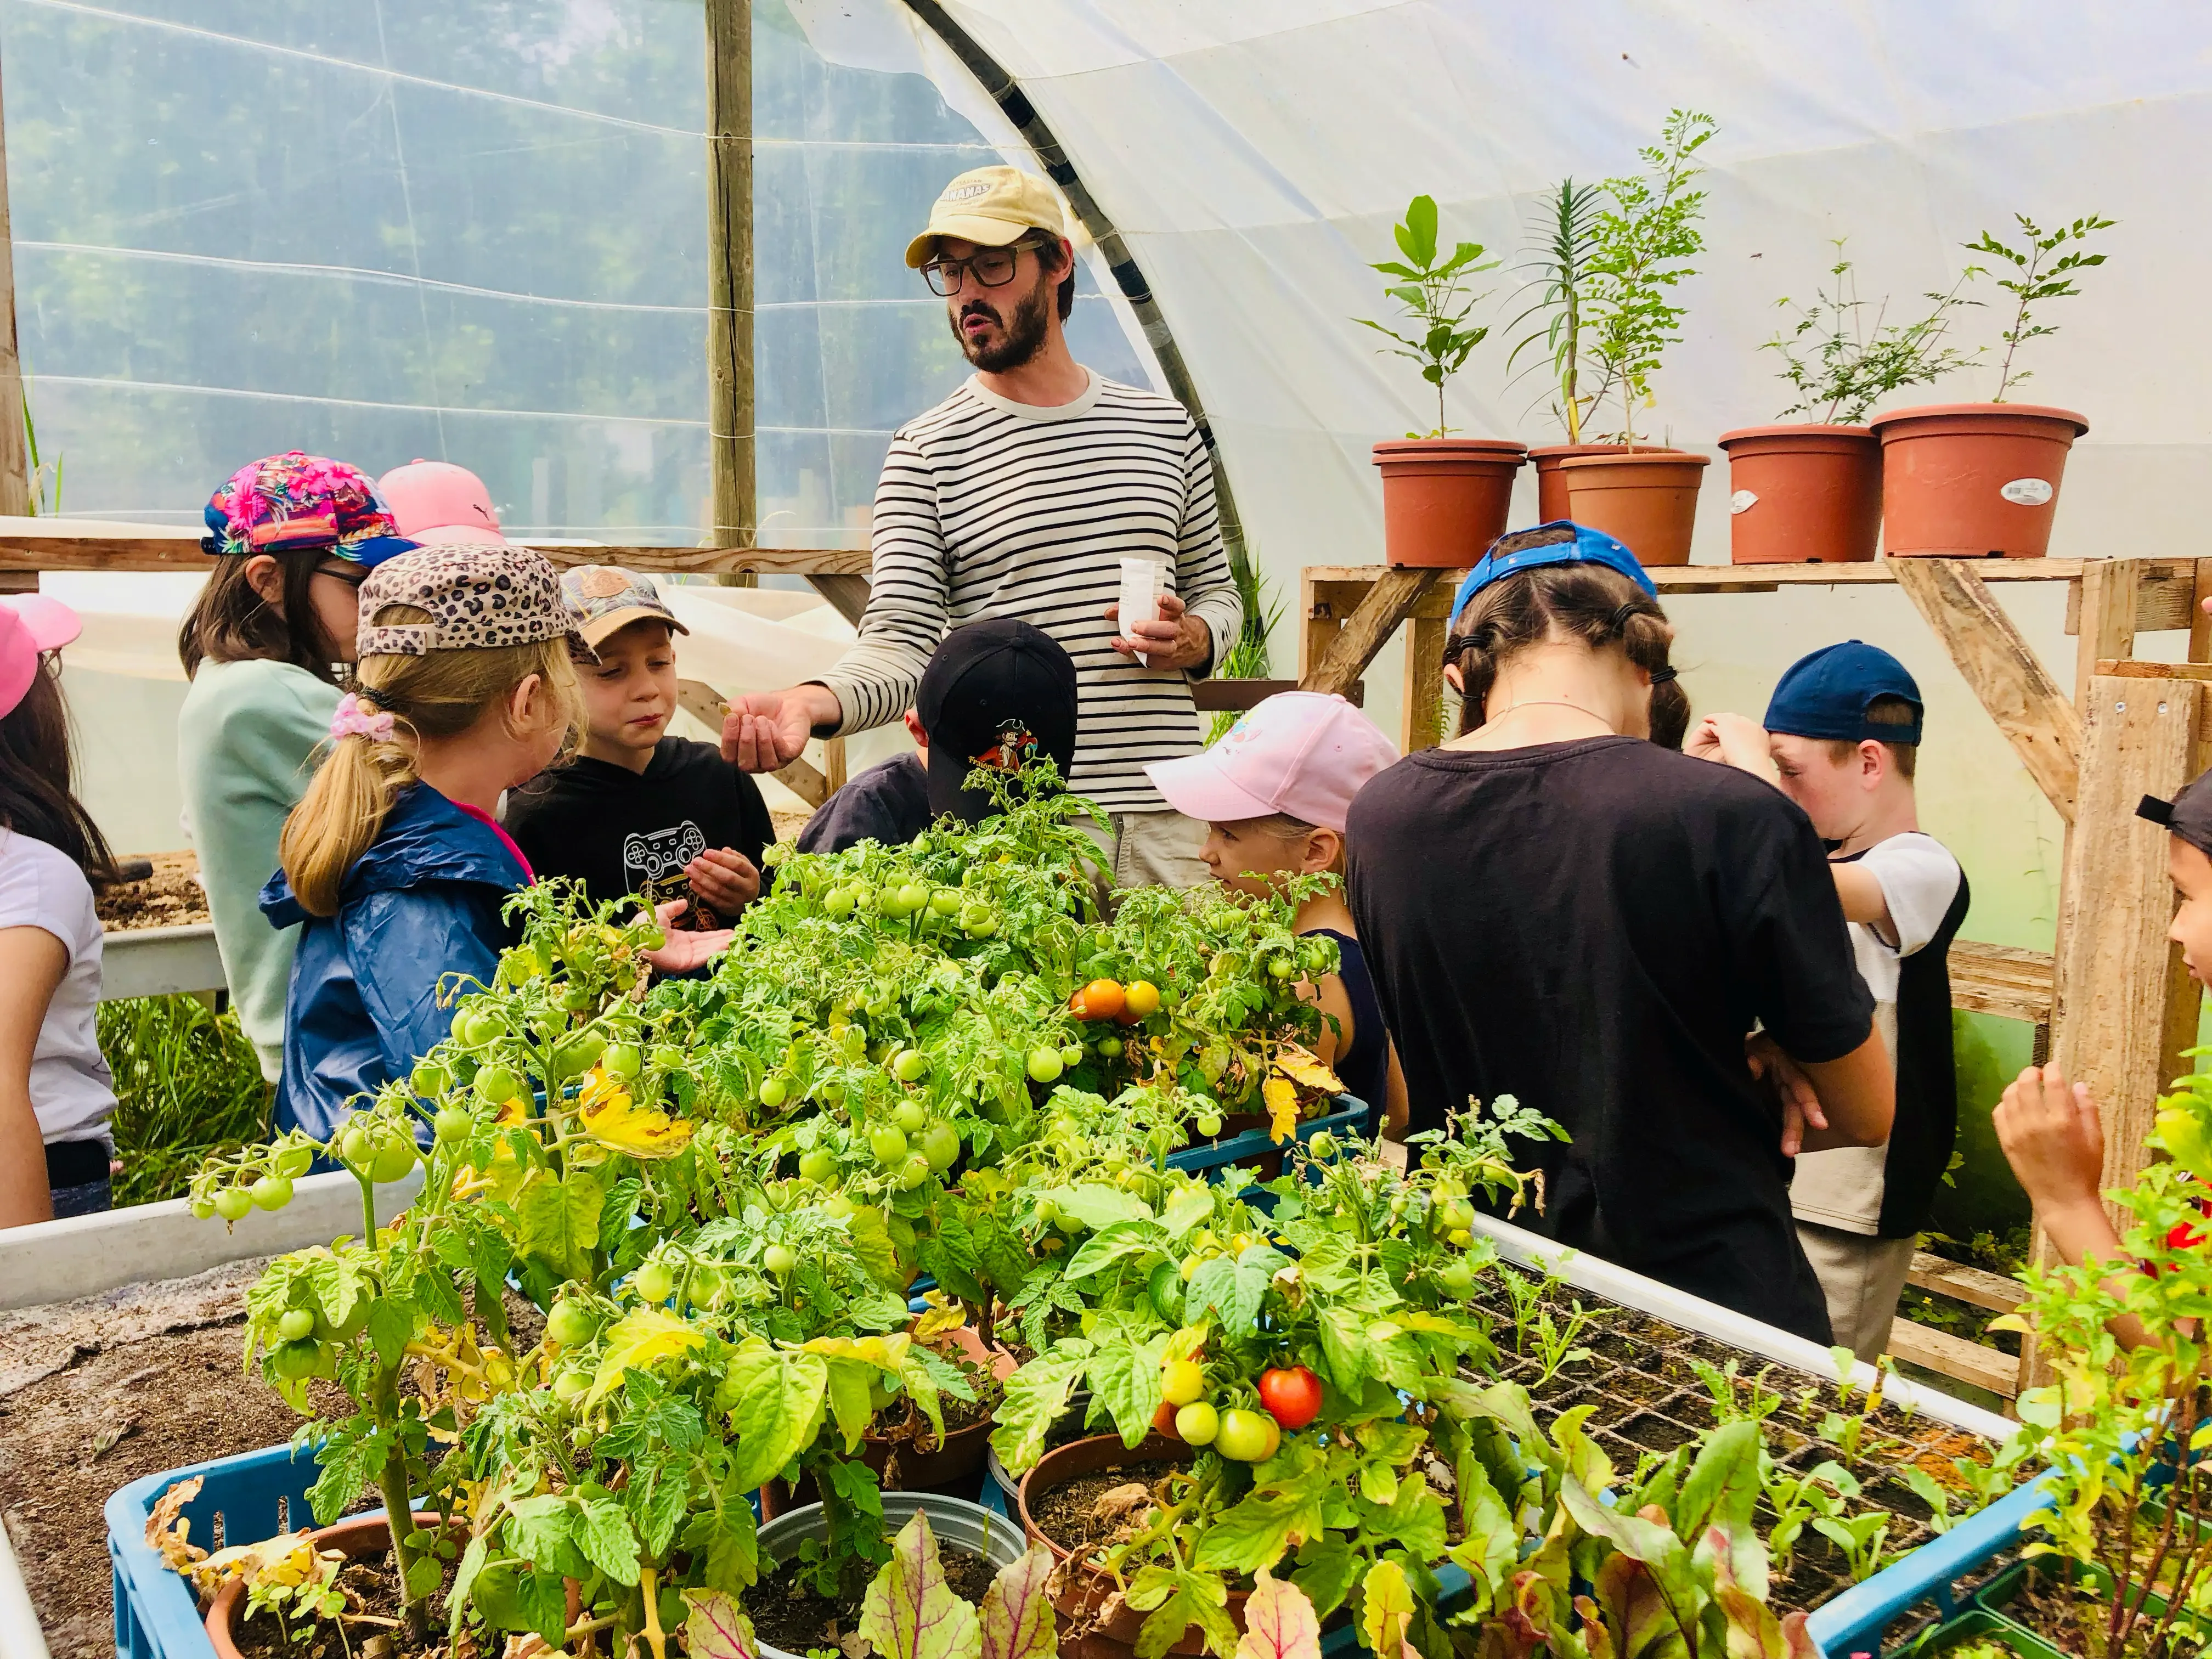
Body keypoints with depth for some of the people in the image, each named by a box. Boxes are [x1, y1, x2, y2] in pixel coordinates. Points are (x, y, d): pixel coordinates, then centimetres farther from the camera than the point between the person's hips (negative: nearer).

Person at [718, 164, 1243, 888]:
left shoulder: (1166, 426, 11)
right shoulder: (925, 449, 0)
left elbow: (1215, 585, 21)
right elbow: (901, 638, -9)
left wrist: (1197, 639, -2)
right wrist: (815, 701, -30)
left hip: (1168, 811, 4)